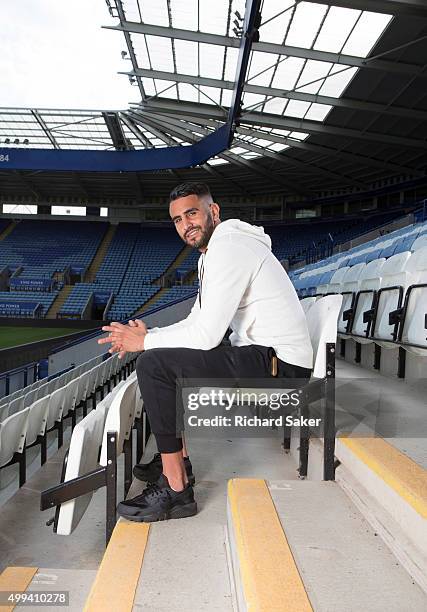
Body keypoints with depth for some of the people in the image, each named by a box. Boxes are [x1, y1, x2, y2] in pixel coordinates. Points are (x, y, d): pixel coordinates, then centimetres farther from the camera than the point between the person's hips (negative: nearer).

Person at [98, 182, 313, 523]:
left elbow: (206, 335, -20)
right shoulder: (213, 254, 19)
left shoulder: (227, 248, -14)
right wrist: (149, 335, 5)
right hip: (264, 358, 11)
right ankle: (181, 458, 26)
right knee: (177, 358, 23)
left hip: (277, 368, -11)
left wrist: (145, 341, -6)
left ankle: (175, 491, -8)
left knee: (153, 364, -16)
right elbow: (197, 323, 21)